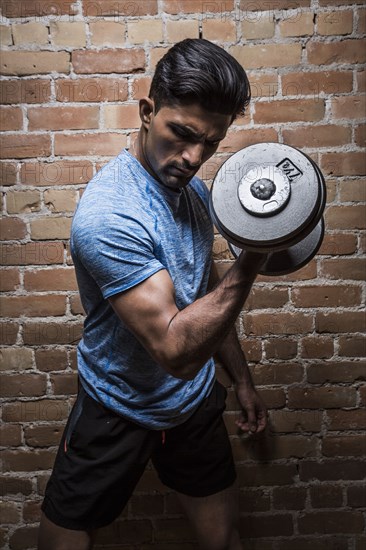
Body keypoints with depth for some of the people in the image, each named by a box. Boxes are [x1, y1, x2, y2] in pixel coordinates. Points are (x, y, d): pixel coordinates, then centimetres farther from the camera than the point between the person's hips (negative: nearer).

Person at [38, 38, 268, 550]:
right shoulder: (109, 215, -29)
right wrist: (254, 256, -33)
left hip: (196, 402, 6)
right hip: (120, 413, -5)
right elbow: (175, 349, -32)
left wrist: (243, 380, 13)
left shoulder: (194, 190, -2)